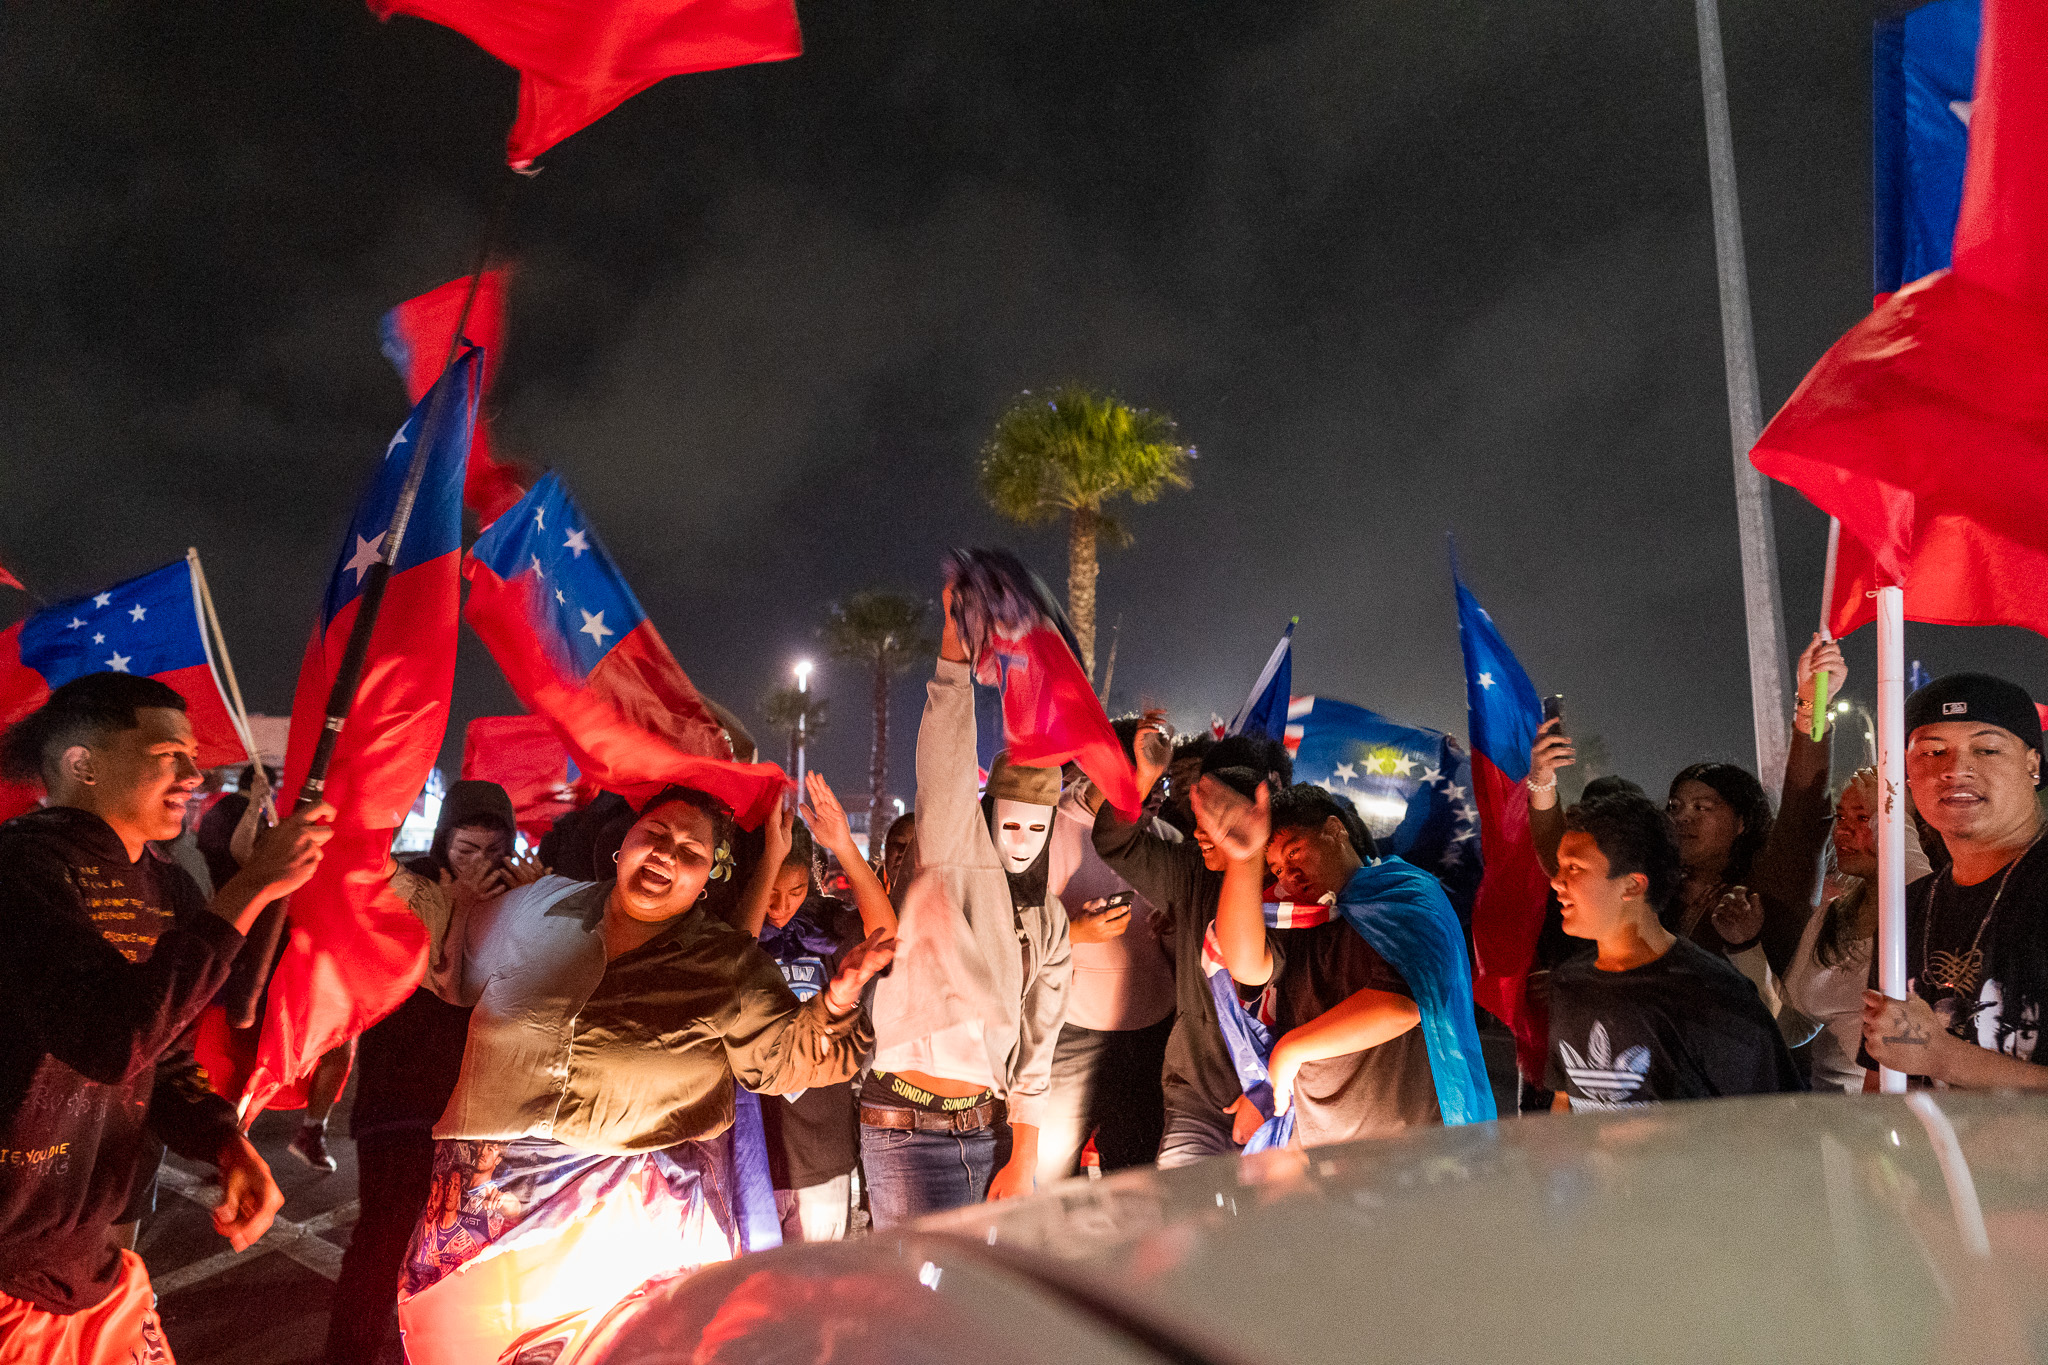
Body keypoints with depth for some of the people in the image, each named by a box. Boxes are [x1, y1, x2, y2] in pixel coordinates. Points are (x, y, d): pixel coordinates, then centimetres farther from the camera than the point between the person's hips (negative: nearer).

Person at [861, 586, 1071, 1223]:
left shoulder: (1048, 922, 13)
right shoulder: (954, 852, -3)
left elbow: (1035, 1048, 13)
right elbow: (945, 762, -19)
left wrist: (1023, 1160, 7)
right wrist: (957, 633, -30)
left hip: (981, 1128, 6)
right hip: (907, 1129, -6)